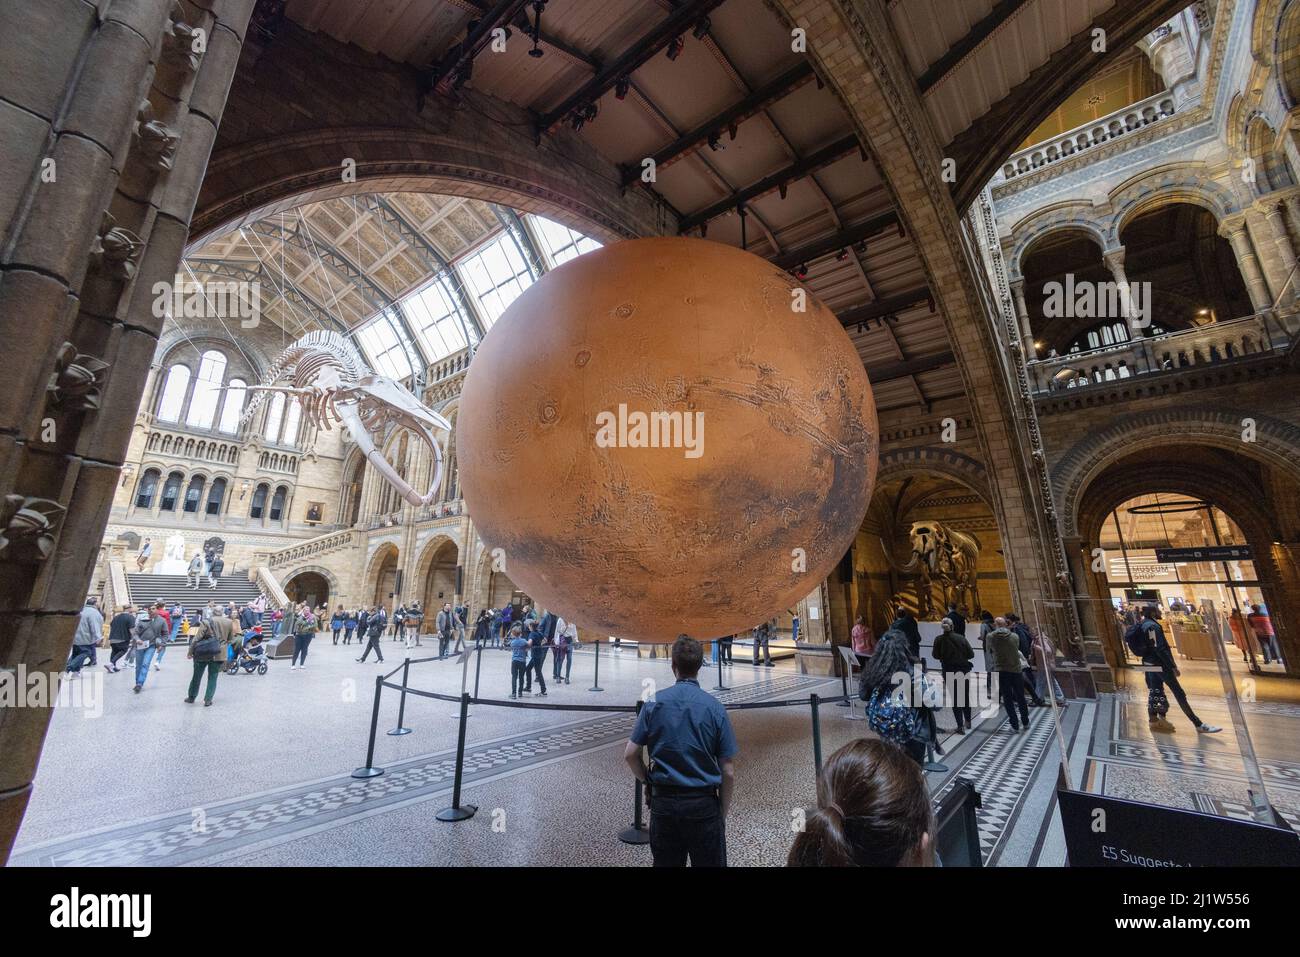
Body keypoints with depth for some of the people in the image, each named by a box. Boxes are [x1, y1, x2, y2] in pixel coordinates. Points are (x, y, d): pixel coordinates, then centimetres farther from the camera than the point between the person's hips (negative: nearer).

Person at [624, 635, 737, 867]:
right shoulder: (715, 707, -10)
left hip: (663, 802, 2)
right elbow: (728, 773, -6)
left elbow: (630, 754, -4)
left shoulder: (654, 703, -7)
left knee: (665, 863, 20)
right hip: (703, 804, -1)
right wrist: (722, 814, 6)